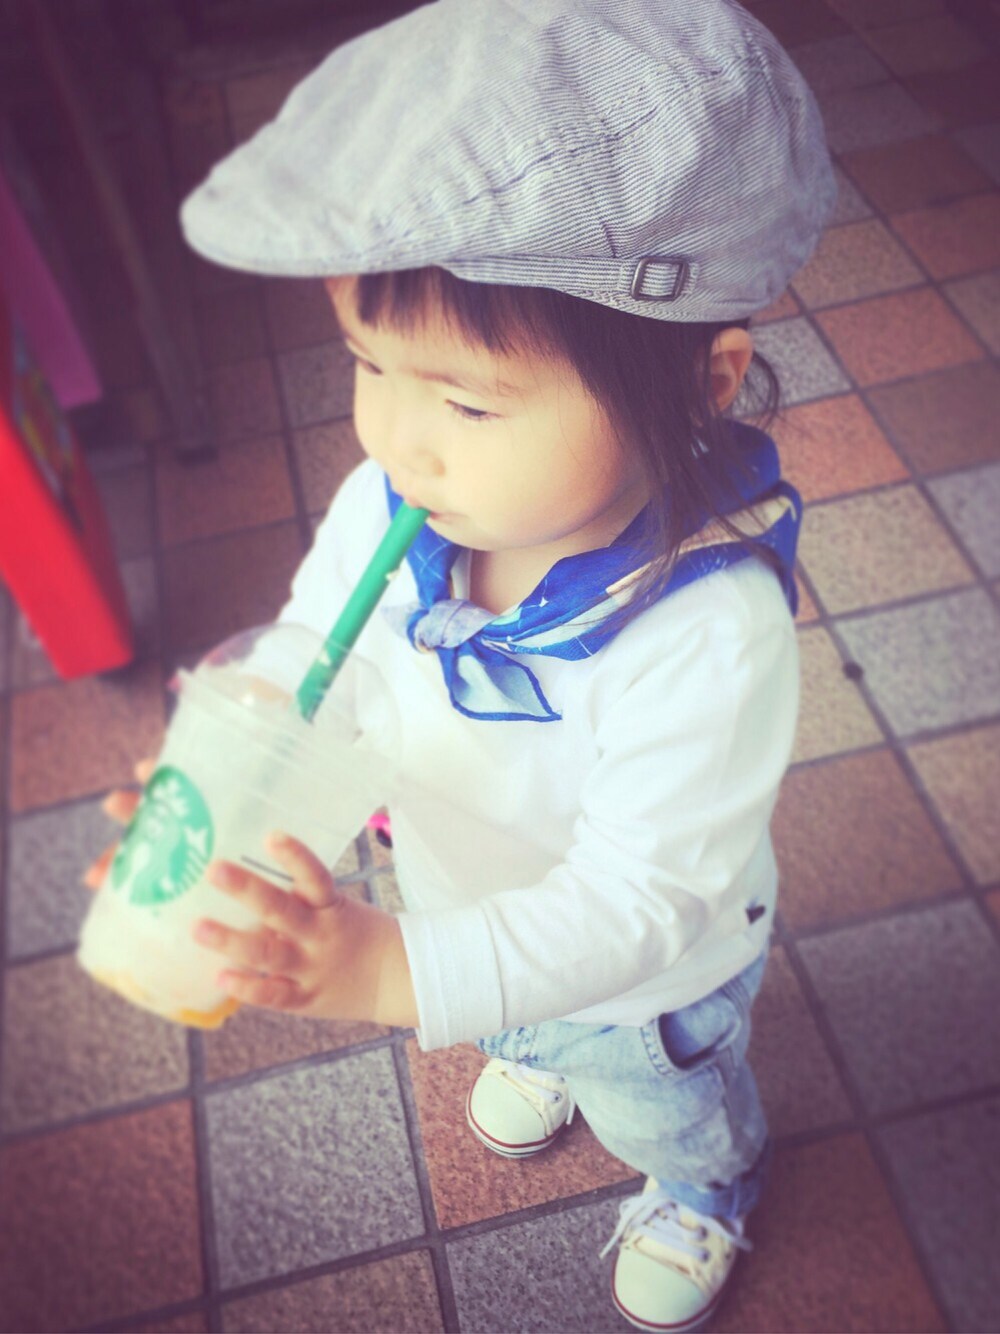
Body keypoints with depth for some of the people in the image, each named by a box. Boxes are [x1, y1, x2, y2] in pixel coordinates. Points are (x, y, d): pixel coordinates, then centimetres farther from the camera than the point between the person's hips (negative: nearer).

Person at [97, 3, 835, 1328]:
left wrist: (395, 972, -50)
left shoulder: (707, 633, -45)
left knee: (667, 1110, 32)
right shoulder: (391, 506, -28)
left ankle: (703, 1190, 69)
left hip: (649, 979, -4)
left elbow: (636, 906, -40)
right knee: (530, 1036, 41)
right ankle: (547, 1062, 78)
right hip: (466, 909, 5)